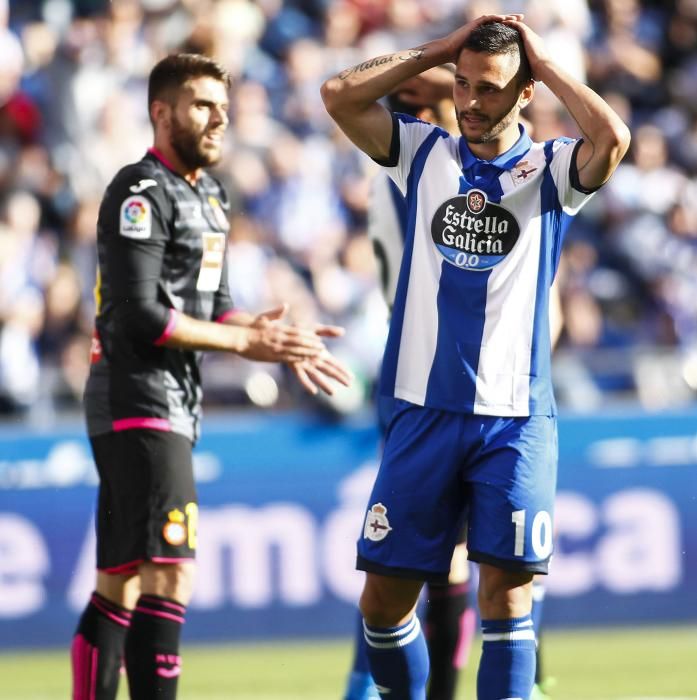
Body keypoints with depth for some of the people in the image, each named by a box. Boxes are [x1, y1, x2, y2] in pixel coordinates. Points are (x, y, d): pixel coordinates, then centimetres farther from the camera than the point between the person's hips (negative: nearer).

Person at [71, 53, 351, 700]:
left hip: (173, 404, 10)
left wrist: (271, 337, 3)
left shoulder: (207, 196, 18)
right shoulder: (143, 193, -12)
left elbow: (212, 306, 21)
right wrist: (246, 343, -15)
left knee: (118, 588, 10)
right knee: (170, 577, -18)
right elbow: (139, 316, -18)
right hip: (138, 399, -10)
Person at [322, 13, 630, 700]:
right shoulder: (424, 153, 8)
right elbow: (339, 95, -3)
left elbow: (611, 137, -20)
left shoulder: (549, 171, 1)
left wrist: (544, 61, -8)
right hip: (423, 411, 2)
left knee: (505, 593, -7)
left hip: (514, 419, -2)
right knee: (384, 595, 3)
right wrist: (439, 50, -1)